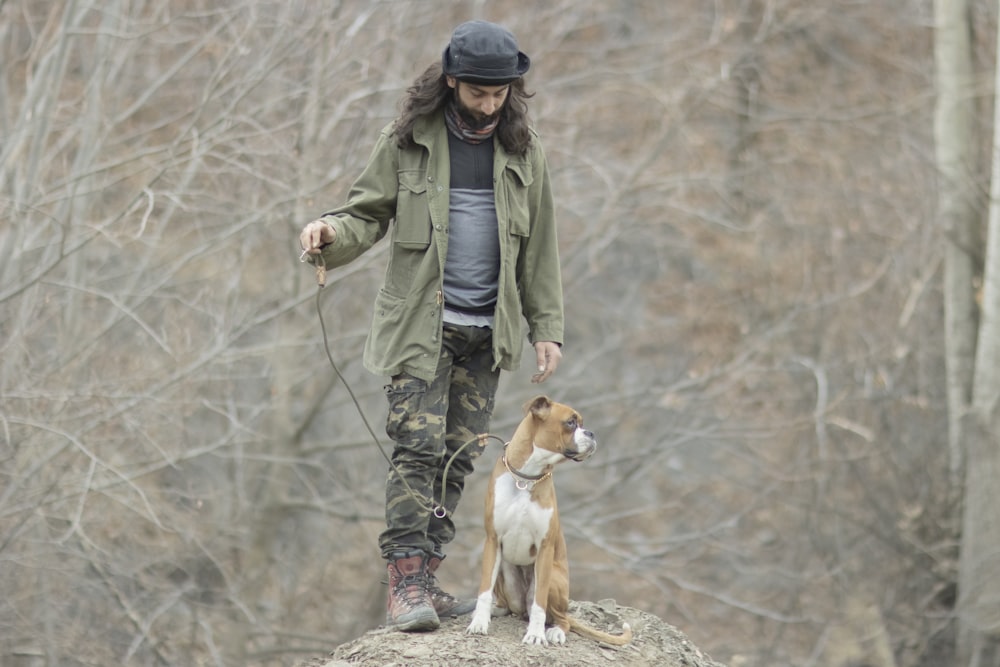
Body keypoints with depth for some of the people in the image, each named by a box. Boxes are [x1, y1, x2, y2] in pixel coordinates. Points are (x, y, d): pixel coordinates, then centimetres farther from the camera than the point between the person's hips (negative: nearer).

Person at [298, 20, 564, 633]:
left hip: (486, 330, 4)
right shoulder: (410, 140, -2)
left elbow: (539, 244, 11)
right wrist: (332, 232, -20)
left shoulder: (521, 150, 7)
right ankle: (405, 584, -12)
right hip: (421, 324, -4)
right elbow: (369, 213, 3)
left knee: (460, 455, 4)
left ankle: (426, 578, 10)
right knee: (419, 447, -13)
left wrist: (547, 327, 7)